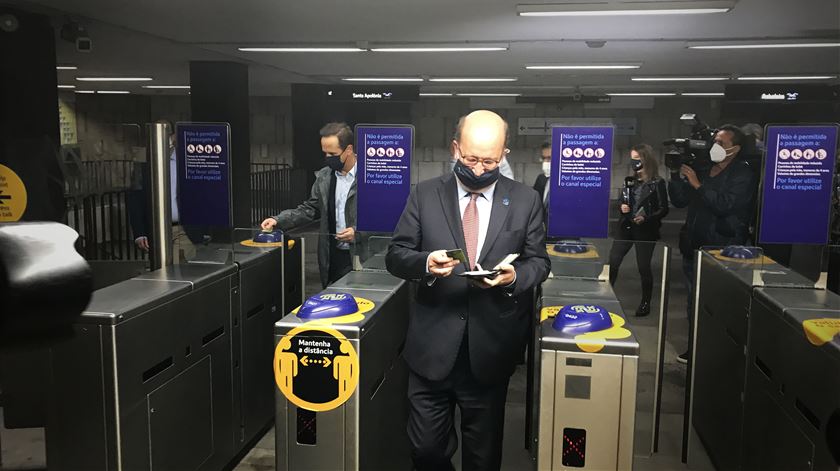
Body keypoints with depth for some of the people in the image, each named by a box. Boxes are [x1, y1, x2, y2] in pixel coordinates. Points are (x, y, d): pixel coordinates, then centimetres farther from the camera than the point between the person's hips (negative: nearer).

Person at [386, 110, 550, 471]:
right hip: (432, 347, 0)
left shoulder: (526, 200, 1)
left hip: (491, 349, 1)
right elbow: (395, 255, 1)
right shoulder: (425, 194, 0)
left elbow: (538, 261, 7)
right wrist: (426, 263, -21)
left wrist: (515, 276, -16)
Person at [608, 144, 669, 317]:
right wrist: (622, 207, -5)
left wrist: (646, 218, -21)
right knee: (612, 262, 0)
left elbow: (663, 209, -7)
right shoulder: (631, 180, 9)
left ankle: (646, 303, 18)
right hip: (626, 228, 5)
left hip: (646, 231, -5)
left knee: (644, 267, 3)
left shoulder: (657, 183, -6)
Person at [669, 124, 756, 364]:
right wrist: (679, 177, -4)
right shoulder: (702, 170, 12)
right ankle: (694, 348, 19)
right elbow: (679, 201, 11)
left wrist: (698, 185, -18)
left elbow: (726, 205, -18)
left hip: (723, 250, -6)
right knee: (694, 300, 10)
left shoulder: (743, 174, -5)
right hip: (693, 246, 6)